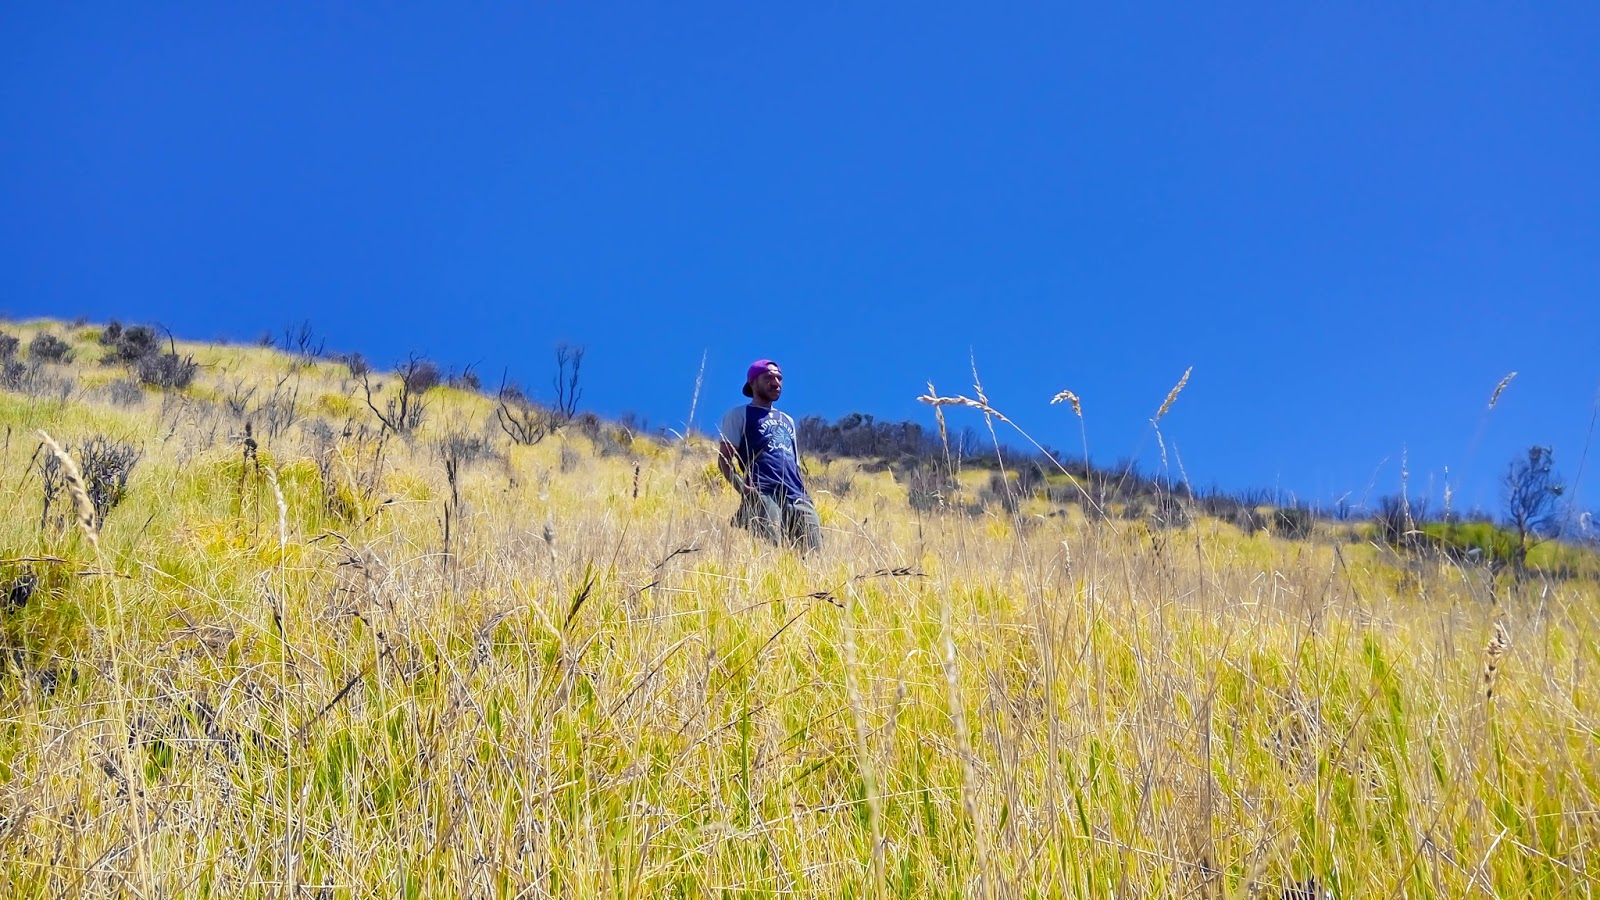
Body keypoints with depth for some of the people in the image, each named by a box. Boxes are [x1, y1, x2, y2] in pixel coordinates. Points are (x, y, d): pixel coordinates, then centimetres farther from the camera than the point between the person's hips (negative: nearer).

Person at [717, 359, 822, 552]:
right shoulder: (740, 414, 14)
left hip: (797, 497, 6)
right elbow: (724, 458, 4)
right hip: (762, 496, -6)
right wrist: (741, 487, -15)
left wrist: (803, 494, 14)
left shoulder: (787, 420, 34)